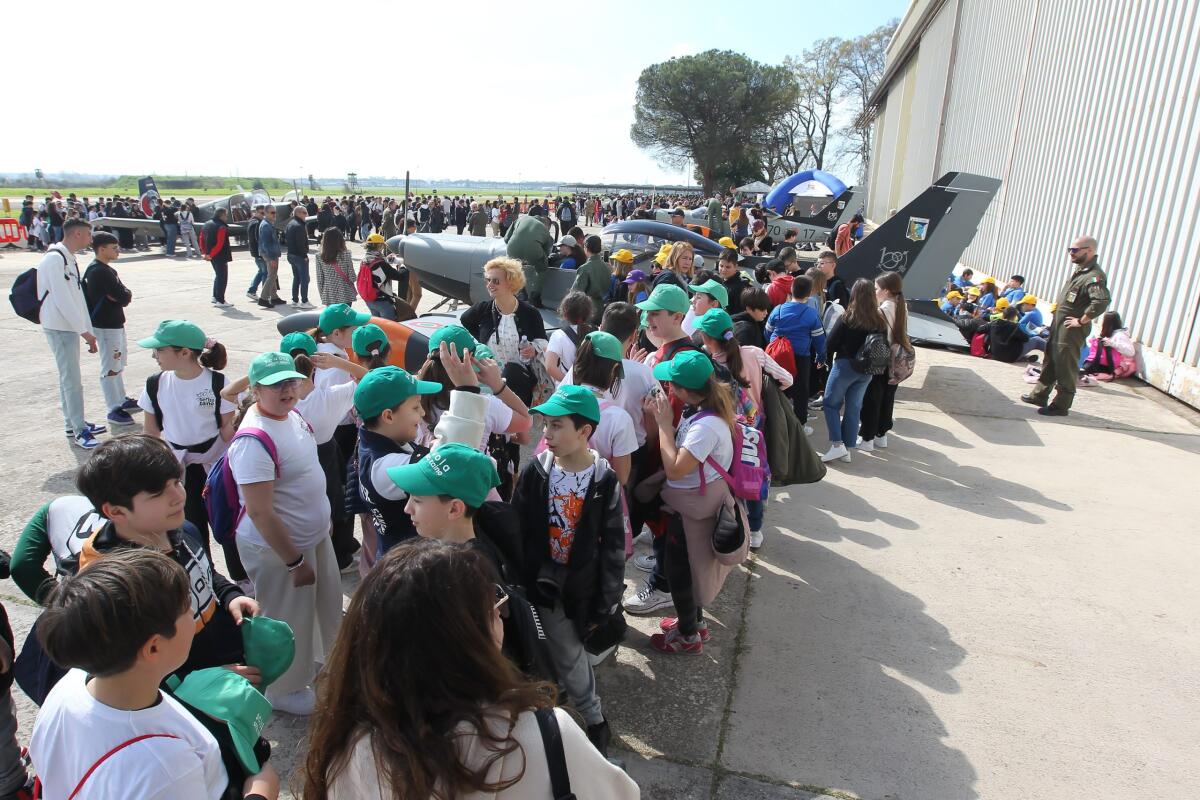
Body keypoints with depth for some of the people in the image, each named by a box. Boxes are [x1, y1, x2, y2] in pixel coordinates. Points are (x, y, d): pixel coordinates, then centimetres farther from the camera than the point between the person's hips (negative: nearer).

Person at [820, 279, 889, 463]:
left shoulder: (847, 318, -15)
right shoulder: (880, 321, -2)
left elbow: (830, 345, -11)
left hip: (845, 365, -5)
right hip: (866, 370, 5)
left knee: (831, 404, 9)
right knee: (853, 409, 12)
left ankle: (837, 445, -1)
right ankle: (848, 449, 17)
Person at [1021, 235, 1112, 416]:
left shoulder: (1094, 276, -20)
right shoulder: (1079, 270, 11)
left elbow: (1103, 300, -35)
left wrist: (1082, 320, -26)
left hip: (1071, 331, -10)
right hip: (1058, 325, 10)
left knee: (1065, 367, -1)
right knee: (1050, 361, 19)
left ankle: (1060, 406, 8)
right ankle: (1040, 395, 32)